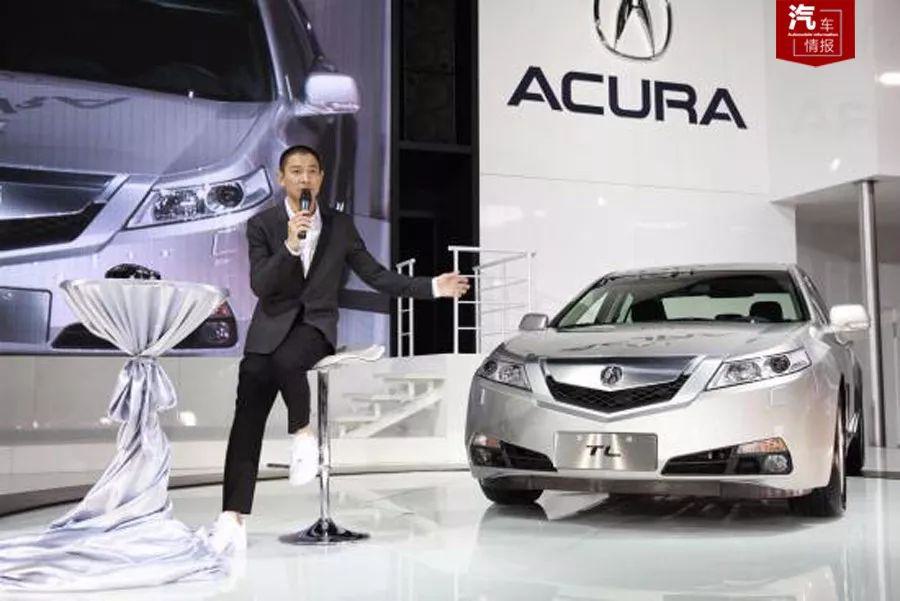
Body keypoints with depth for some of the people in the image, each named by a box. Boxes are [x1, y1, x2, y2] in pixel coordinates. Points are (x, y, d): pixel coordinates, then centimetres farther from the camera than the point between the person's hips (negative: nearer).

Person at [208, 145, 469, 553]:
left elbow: (376, 276, 10)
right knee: (246, 424, -9)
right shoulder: (262, 225, 3)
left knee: (286, 358, -37)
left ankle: (304, 434, -12)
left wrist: (432, 287, 2)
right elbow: (260, 285, -8)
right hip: (269, 331, 1)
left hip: (316, 325, -1)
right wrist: (290, 245, -22)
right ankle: (233, 517, -6)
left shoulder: (340, 226, 8)